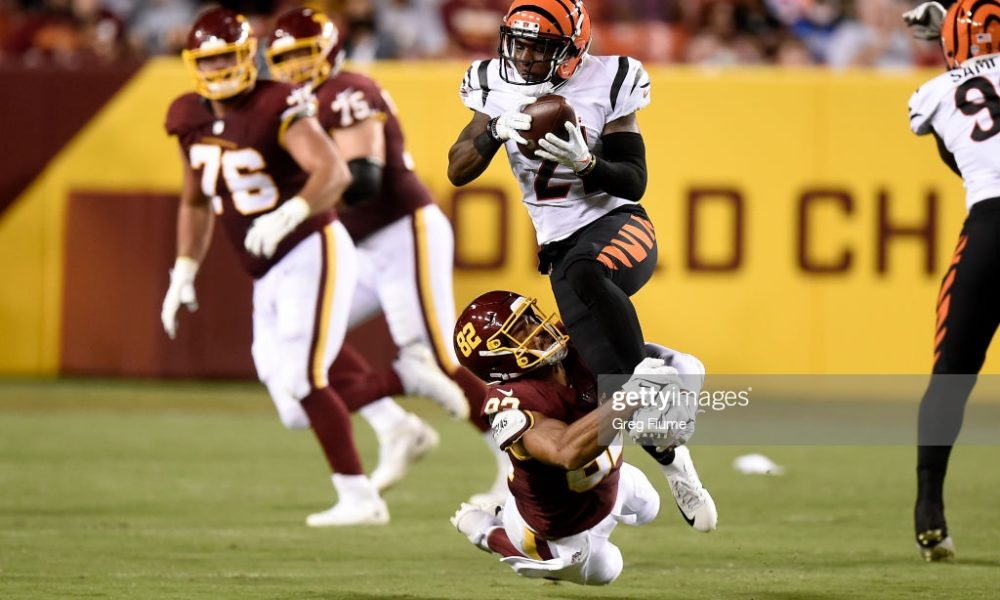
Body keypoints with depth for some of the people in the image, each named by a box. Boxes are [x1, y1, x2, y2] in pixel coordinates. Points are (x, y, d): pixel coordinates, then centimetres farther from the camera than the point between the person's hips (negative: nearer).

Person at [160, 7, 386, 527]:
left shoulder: (277, 108, -17)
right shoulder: (193, 120, 6)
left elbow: (334, 172, -30)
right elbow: (196, 201, 21)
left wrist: (289, 215, -45)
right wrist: (184, 273, 15)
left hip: (313, 254, -8)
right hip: (270, 275, 8)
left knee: (303, 377, -17)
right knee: (292, 404, 3)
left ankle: (359, 498, -10)